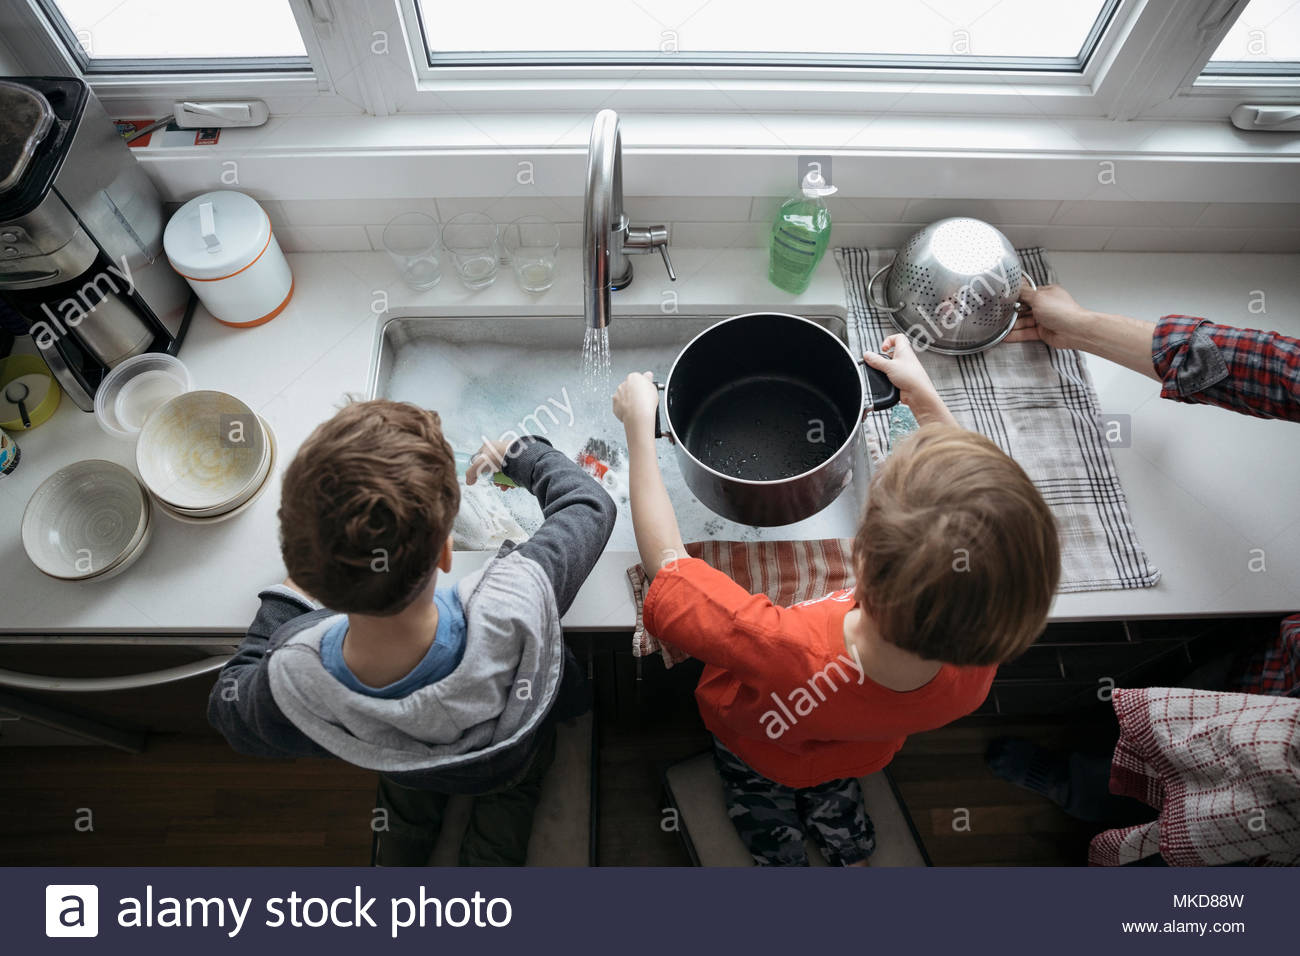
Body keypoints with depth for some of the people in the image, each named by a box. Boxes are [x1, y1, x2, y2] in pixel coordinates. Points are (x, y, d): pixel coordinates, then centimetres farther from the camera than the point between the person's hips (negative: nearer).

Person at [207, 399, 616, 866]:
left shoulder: (291, 683, -44)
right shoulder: (516, 604, -51)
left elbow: (228, 703, -15)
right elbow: (589, 504, -29)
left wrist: (289, 591, -7)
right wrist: (514, 453, -11)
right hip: (513, 763, 0)